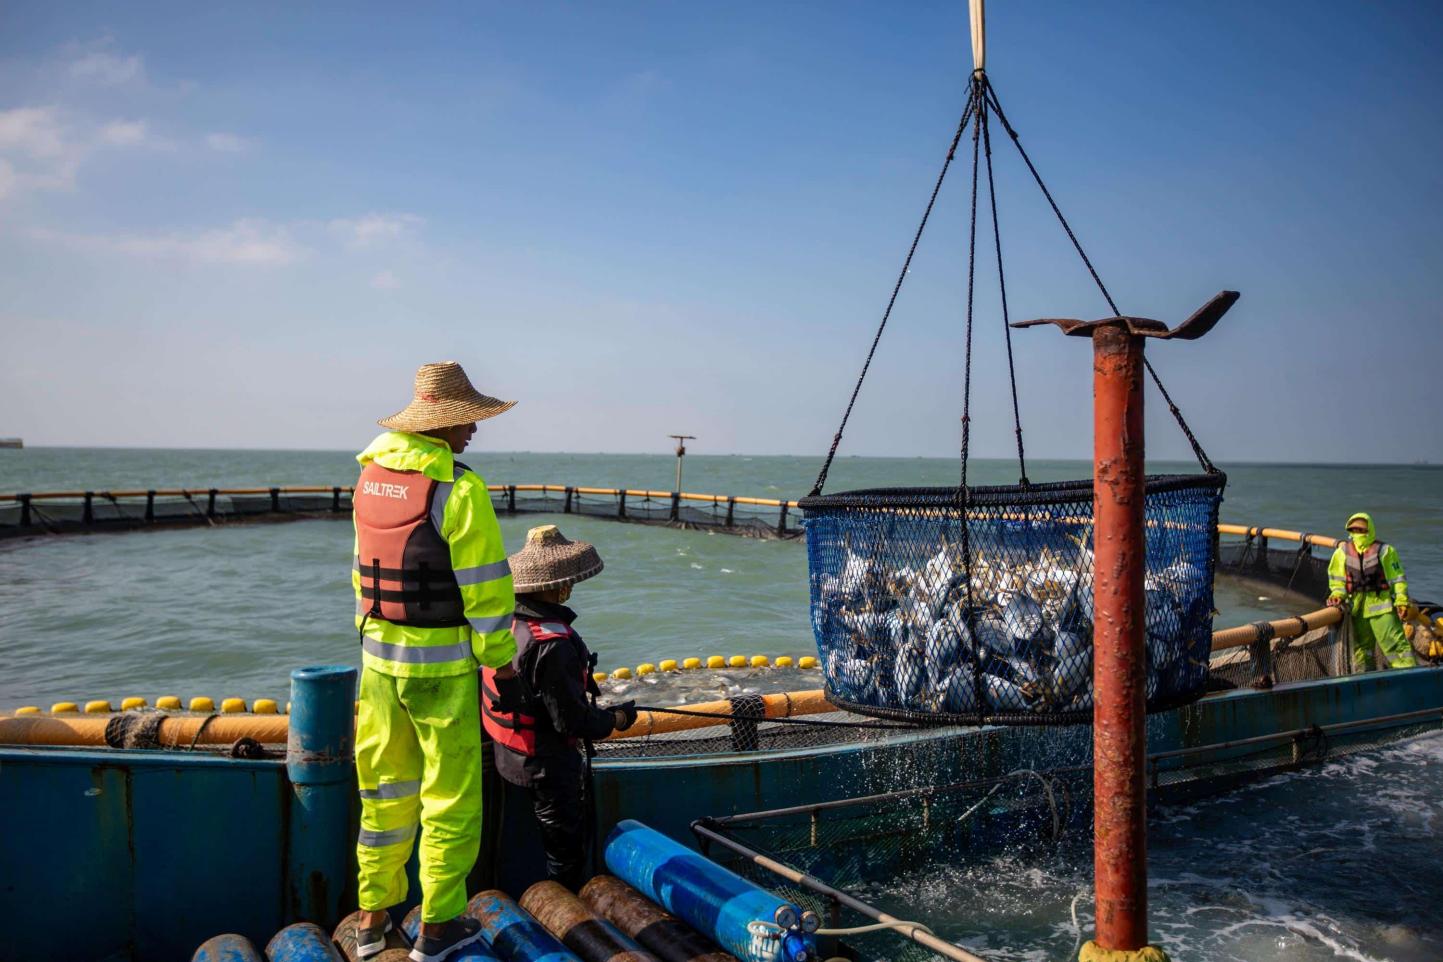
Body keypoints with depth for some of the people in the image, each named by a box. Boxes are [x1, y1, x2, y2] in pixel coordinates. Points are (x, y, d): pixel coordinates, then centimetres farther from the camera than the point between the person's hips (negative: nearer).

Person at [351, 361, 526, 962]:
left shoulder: (370, 476, 4)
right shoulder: (458, 487, -18)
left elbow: (365, 572, 11)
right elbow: (484, 587, -16)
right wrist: (502, 661, -7)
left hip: (379, 657, 7)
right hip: (442, 665, -7)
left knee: (384, 789, 18)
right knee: (450, 797, 8)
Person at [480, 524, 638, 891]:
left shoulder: (508, 621, -2)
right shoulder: (552, 644, -30)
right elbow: (571, 720, -26)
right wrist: (616, 719, -8)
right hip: (546, 765, -9)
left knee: (577, 828, 25)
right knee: (567, 850, 9)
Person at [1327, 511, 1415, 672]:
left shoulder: (1385, 550, -1)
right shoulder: (1343, 552, 7)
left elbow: (1397, 578, 0)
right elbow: (1337, 578, 11)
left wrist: (1401, 601, -8)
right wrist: (1337, 595, -6)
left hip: (1381, 604, -4)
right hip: (1357, 607, 4)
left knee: (1394, 641, -10)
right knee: (1361, 646, 13)